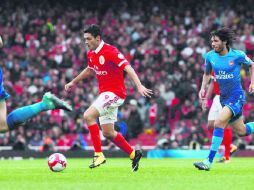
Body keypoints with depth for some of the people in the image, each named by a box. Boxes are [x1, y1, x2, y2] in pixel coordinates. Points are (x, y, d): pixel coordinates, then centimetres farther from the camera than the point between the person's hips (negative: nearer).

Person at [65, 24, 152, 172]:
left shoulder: (110, 51, -17)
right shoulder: (91, 54, 9)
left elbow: (127, 68, -24)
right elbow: (89, 70, 30)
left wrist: (139, 86, -35)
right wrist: (74, 82, 36)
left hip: (114, 93, -9)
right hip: (104, 93, 9)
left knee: (88, 115, -23)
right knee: (108, 133, 10)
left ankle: (98, 154, -19)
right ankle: (134, 154, 26)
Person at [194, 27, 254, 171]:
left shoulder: (238, 55, -13)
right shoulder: (210, 56, -1)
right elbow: (207, 73, 16)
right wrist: (203, 88, 1)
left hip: (236, 96, -6)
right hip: (223, 98, 6)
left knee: (219, 122, -24)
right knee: (241, 131, 12)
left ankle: (209, 161, -23)